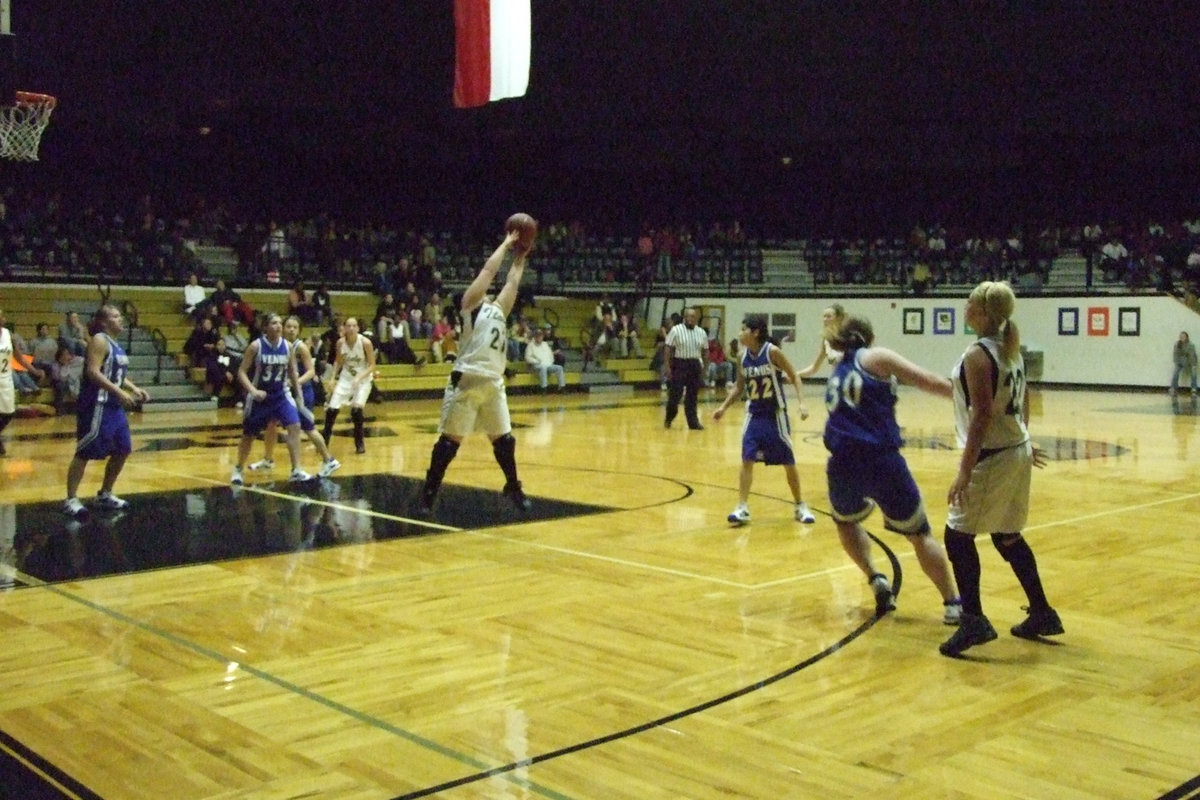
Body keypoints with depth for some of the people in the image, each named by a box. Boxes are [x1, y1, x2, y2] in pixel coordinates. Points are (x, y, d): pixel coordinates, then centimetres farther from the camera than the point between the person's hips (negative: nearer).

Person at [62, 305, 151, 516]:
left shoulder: (115, 344, 16)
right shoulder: (99, 341, -11)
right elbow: (93, 372, -22)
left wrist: (135, 389, 12)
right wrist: (119, 392, -27)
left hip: (114, 406, 10)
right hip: (96, 405, -10)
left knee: (123, 450, 12)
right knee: (85, 452, -6)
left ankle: (105, 495, 24)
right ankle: (71, 499, -1)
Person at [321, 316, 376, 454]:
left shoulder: (365, 342, -20)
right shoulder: (340, 342, -9)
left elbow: (372, 365, -16)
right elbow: (338, 361, 8)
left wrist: (359, 378, -28)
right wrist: (333, 378, -3)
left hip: (363, 379, -3)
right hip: (346, 378, 4)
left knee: (356, 409, -18)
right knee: (331, 409, -3)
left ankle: (359, 444, 2)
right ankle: (324, 441, 16)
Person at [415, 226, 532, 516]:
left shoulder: (499, 308, 21)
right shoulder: (471, 304, 3)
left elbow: (512, 281, 25)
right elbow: (489, 268, 1)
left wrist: (520, 256, 27)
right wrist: (507, 243, 11)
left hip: (493, 383, 6)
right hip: (467, 381, -6)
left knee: (504, 439, 12)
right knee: (450, 440, -2)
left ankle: (513, 488, 28)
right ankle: (428, 492, 7)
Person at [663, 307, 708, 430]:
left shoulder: (701, 332, 8)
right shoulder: (676, 330, -6)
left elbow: (705, 350, 16)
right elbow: (668, 348, -8)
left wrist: (704, 365, 7)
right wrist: (666, 365, -13)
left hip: (695, 365, 4)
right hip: (679, 364, -4)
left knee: (692, 396, 7)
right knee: (675, 394, -1)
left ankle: (693, 422, 11)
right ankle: (669, 419, 17)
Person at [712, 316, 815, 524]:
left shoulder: (772, 352, -16)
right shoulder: (743, 356, 0)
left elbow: (794, 377, -11)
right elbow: (739, 387, 12)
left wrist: (802, 403, -22)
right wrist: (724, 407, 2)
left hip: (776, 414, -4)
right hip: (754, 414, 4)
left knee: (788, 463, 6)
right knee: (747, 460, -7)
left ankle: (800, 506, 22)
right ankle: (742, 508, -2)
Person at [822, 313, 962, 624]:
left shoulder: (836, 375, 22)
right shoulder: (875, 357, 6)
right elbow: (928, 382, -2)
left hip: (843, 466, 4)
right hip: (882, 460, -4)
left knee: (846, 522, 33)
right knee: (919, 534, 14)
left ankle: (876, 580, 17)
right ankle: (953, 604, 12)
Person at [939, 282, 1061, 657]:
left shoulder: (977, 355, -18)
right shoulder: (1011, 350, 8)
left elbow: (982, 416, -23)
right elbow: (1023, 402, 16)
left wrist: (965, 472, -23)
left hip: (992, 458, -9)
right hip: (1017, 451, 9)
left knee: (958, 535, -3)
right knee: (1007, 537, 19)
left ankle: (973, 621, -7)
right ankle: (1042, 614, 26)